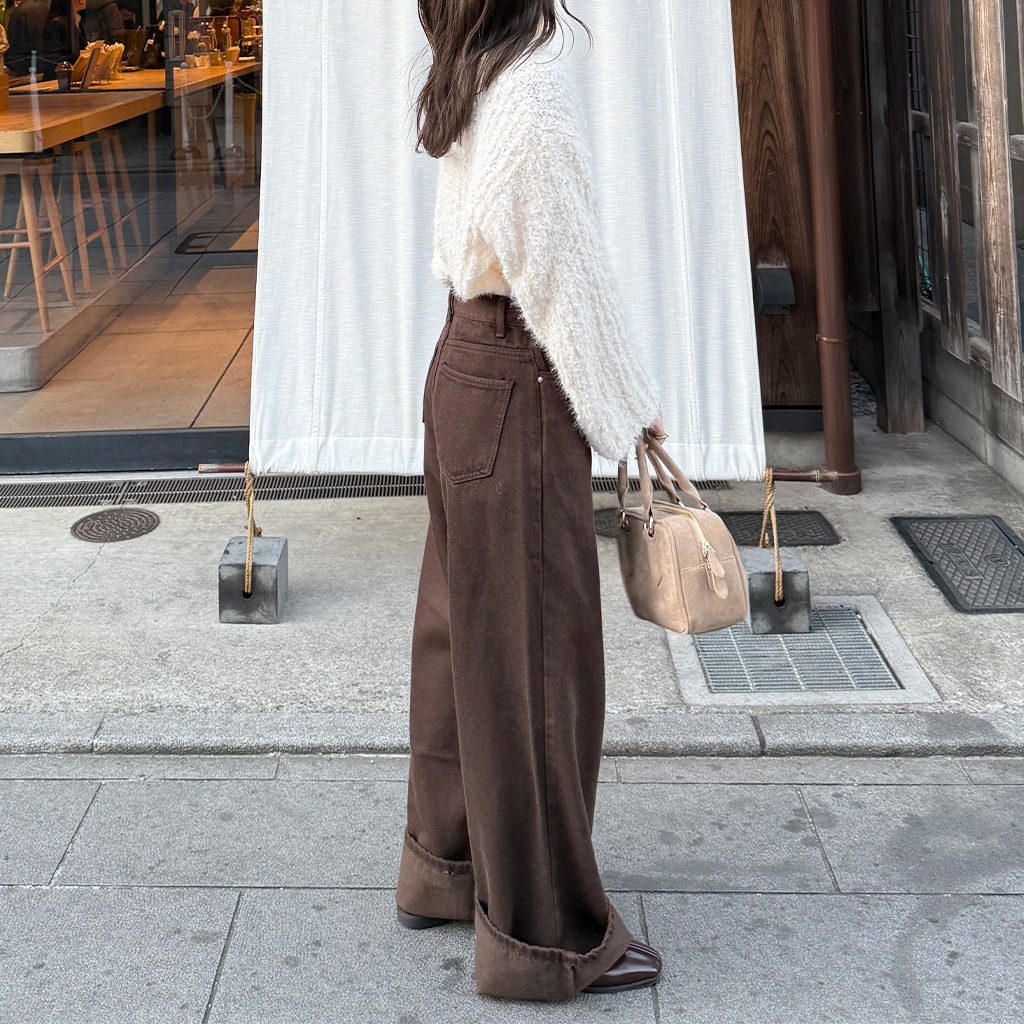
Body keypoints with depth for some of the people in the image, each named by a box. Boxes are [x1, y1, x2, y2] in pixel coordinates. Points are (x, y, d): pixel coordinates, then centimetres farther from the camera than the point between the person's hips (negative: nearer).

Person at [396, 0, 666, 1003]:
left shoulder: (460, 85, 7)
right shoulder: (535, 88, -20)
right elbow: (565, 269, -18)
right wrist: (631, 408, -8)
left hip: (462, 365, 9)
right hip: (521, 391, -9)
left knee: (462, 626, 19)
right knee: (534, 652, 1)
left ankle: (446, 862, 36)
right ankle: (545, 930, 15)